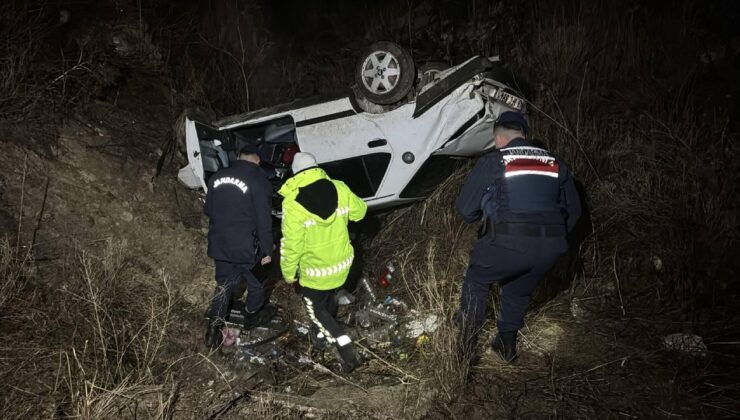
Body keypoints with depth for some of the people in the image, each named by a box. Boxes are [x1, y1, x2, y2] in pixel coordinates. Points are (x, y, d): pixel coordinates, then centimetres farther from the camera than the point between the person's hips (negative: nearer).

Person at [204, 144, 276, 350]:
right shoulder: (258, 180, -14)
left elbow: (207, 209, 14)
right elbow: (263, 219, -15)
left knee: (224, 285, 17)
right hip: (246, 246, -5)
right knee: (256, 284, 19)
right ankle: (251, 317, 36)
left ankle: (214, 329, 15)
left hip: (219, 244, 5)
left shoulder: (217, 176, 4)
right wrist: (267, 249, -7)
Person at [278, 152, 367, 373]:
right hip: (342, 263, 5)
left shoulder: (292, 202, -23)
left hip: (315, 270, -5)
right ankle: (328, 334, 51)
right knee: (328, 299, 29)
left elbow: (291, 244, -19)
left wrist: (288, 272, -4)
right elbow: (359, 211, 6)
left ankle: (348, 353, 3)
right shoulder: (339, 188, -11)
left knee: (316, 309, 14)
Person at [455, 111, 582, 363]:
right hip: (550, 248, 4)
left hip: (507, 244, -4)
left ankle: (468, 341, 21)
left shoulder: (492, 162, 3)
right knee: (519, 291, 29)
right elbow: (573, 210, 19)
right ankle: (507, 343, 37)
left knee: (476, 282, 22)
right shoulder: (554, 163, 15)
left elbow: (465, 208, 4)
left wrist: (484, 217, 26)